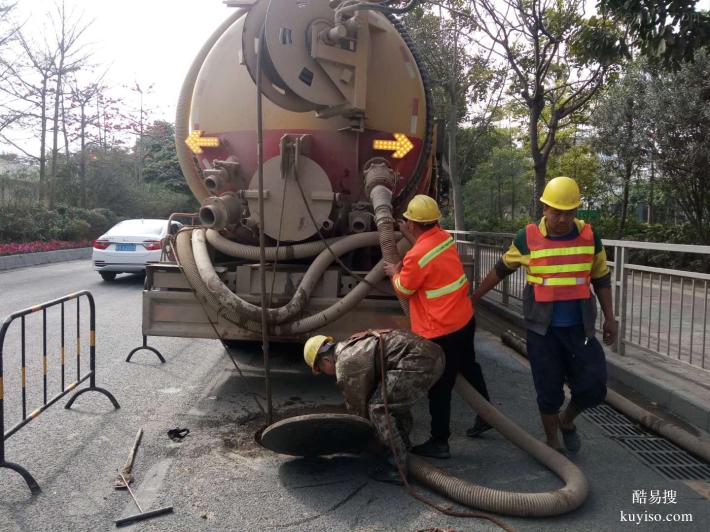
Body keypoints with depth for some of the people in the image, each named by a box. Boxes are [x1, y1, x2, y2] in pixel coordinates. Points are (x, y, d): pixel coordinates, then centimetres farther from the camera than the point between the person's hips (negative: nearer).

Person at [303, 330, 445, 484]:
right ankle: (403, 447, 37)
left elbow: (357, 406, 8)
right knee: (399, 400, 30)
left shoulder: (344, 363, -2)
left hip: (418, 360, -10)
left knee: (378, 407, -3)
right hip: (435, 353, 10)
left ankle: (397, 469, 0)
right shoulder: (353, 346, 27)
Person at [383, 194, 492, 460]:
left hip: (441, 331, -9)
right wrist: (411, 237, 22)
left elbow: (404, 289, -7)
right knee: (469, 368, 27)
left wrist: (394, 273, 11)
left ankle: (439, 442, 16)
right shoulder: (445, 237, -1)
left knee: (439, 388, 4)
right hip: (465, 319, 9)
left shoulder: (416, 256, -24)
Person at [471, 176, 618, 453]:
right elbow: (501, 269, 7)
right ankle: (552, 441, 29)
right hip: (543, 328, -2)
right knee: (549, 390, 6)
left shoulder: (589, 236, -2)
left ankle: (567, 421, 32)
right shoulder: (527, 238, -7)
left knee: (594, 386, 1)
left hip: (579, 327, 2)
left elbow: (601, 279, 9)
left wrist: (609, 318, 8)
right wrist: (474, 296, 11)